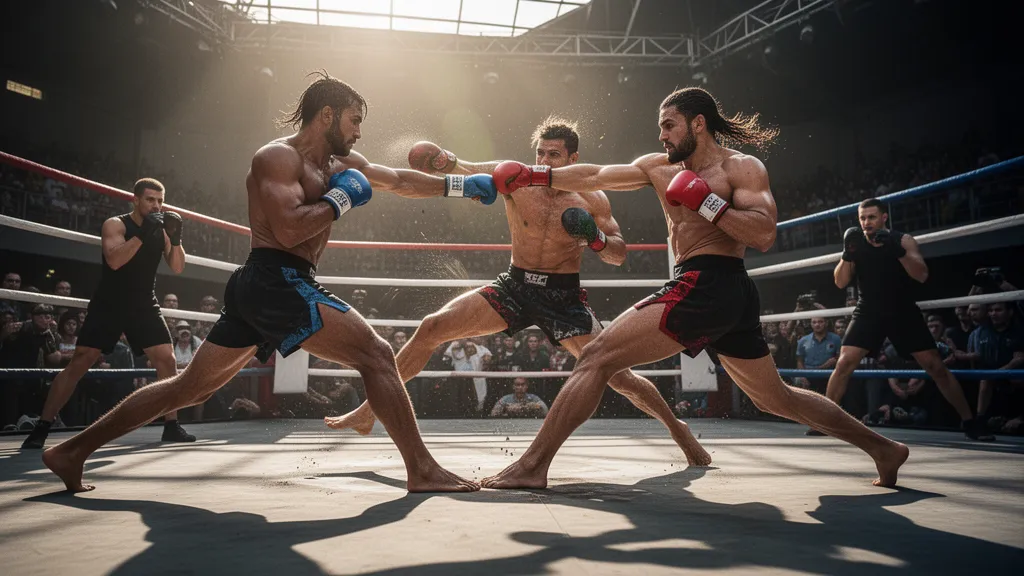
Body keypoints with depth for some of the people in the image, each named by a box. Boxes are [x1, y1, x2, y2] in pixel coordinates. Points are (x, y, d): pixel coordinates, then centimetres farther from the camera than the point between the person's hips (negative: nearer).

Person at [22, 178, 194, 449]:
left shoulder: (161, 230, 4)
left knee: (166, 360, -7)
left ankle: (171, 426, 1)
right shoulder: (115, 224, -9)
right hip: (108, 304, -3)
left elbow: (177, 268, -1)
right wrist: (143, 234, -34)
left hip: (144, 305, 4)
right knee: (79, 362, -7)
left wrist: (176, 239, -17)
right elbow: (114, 261, -26)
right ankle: (41, 428, 1)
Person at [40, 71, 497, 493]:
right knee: (376, 355, -11)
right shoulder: (279, 156, -7)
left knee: (189, 387, 15)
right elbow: (289, 229, -21)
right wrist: (341, 199, -10)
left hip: (261, 289, 10)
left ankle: (73, 451, 24)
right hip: (276, 281, -10)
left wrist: (459, 186, 22)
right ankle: (422, 471, -9)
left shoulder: (340, 164, 18)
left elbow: (400, 181, 25)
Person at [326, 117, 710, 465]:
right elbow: (468, 170, -19)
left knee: (615, 374, -5)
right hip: (514, 287, 1)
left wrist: (595, 237, -21)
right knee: (431, 328, -11)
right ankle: (368, 412, 3)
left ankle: (678, 429, 24)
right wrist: (445, 161, -42)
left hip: (564, 297, -1)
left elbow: (619, 256, 0)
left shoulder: (592, 201, -4)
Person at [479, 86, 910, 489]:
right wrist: (535, 175, 8)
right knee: (775, 398, 22)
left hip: (708, 285, -10)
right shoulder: (660, 167, 20)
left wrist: (706, 201, -15)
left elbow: (764, 235, -14)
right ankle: (883, 448, 35)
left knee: (596, 358, -15)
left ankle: (532, 466, -15)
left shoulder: (741, 167, 0)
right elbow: (595, 177, 15)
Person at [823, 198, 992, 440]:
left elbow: (922, 275, -21)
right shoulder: (856, 243, -3)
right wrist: (847, 253, -26)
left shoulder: (904, 240, -7)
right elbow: (840, 282, -10)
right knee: (844, 363, -13)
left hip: (904, 311, 0)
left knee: (935, 366, -2)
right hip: (869, 312, 1)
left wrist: (898, 251, -34)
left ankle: (970, 422, 11)